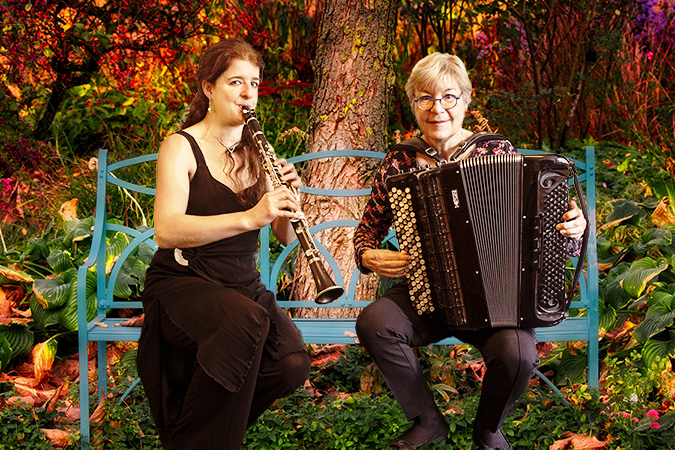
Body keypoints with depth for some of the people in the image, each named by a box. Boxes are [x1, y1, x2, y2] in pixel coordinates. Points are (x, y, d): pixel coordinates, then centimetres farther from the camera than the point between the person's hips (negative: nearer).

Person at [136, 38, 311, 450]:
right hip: (181, 282, -5)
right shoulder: (182, 147, -6)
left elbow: (286, 237, 9)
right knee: (245, 318, -38)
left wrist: (288, 198, -13)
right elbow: (166, 230, -22)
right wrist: (249, 217, -33)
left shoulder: (256, 153, 11)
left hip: (244, 285, 5)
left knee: (292, 364, -25)